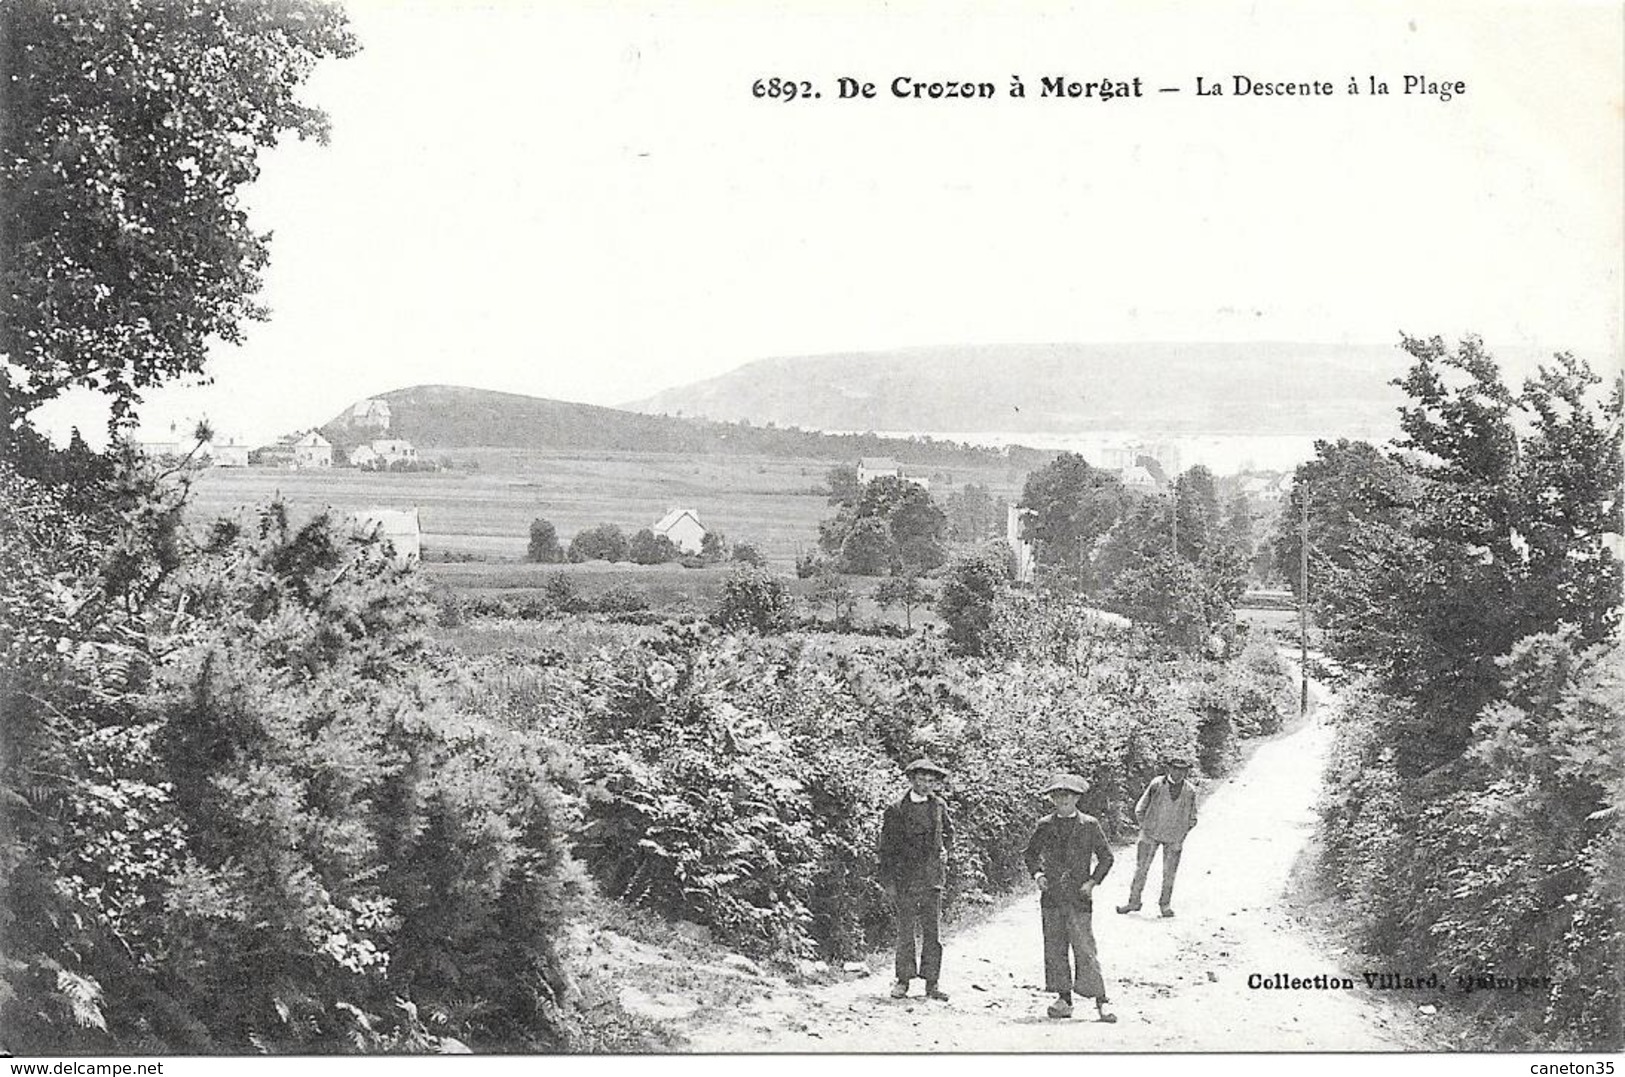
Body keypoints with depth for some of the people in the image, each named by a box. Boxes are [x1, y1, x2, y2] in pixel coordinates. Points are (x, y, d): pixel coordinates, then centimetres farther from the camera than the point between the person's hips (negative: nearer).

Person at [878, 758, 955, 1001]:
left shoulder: (939, 806, 10)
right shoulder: (896, 811, 1)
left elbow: (948, 834, 27)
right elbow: (887, 847, 1)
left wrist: (942, 852, 9)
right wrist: (888, 880, -5)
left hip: (932, 879, 2)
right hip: (904, 878, -2)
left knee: (933, 931, 0)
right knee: (905, 931, 1)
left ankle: (932, 982, 4)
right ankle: (903, 979, 10)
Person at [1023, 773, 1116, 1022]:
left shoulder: (1089, 825, 2)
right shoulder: (1045, 826, 8)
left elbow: (1106, 857, 8)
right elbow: (1031, 854, 18)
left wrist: (1093, 882, -3)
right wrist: (1036, 873, 0)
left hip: (1078, 897, -3)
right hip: (1051, 896, 3)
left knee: (1084, 949, -8)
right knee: (1054, 949, 3)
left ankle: (1100, 1002, -6)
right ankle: (1064, 998, 12)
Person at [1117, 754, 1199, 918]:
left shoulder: (1190, 791, -4)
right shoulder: (1157, 784, -8)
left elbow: (1192, 818, 11)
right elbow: (1140, 809, 2)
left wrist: (1183, 834, 4)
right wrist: (1145, 828, -1)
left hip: (1175, 838, 1)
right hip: (1151, 834, -1)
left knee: (1169, 872, 6)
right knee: (1141, 868, -1)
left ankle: (1165, 904, 20)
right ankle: (1134, 901, 8)